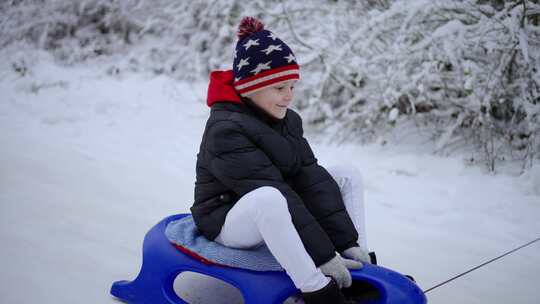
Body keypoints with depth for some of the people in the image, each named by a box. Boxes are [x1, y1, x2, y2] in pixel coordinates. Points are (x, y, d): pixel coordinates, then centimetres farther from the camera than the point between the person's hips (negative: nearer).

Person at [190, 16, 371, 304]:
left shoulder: (289, 121, 4)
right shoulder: (225, 130, -23)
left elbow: (310, 177, -6)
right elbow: (273, 192, -30)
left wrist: (347, 242, -15)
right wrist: (323, 255, -33)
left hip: (276, 215, 9)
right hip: (227, 221, -8)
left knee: (348, 175, 1)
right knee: (268, 198, -42)